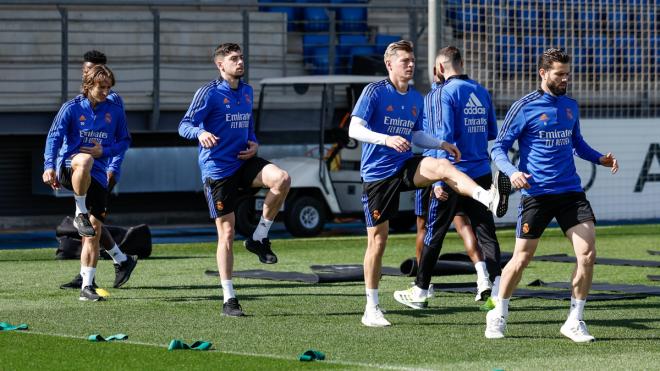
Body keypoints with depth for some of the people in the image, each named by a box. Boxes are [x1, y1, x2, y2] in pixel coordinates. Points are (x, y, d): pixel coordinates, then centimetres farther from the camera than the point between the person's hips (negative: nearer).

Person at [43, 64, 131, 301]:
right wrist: (49, 166, -23)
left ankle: (87, 286, 7)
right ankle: (80, 213, -23)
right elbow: (55, 136, -10)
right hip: (68, 168, -4)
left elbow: (125, 141, 14)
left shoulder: (115, 111, 6)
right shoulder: (72, 108, -3)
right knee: (85, 161, -41)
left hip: (97, 175, 4)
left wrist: (105, 151, -6)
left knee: (94, 231, -1)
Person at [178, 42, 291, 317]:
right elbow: (184, 125, -12)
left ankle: (259, 238, -6)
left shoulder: (246, 92, 12)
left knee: (282, 179, -25)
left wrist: (254, 143, 4)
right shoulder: (209, 93, -7)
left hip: (243, 162, 5)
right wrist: (201, 133, -35)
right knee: (226, 234, -4)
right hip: (217, 169, -5)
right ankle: (228, 300, 5)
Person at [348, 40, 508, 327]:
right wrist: (386, 139, -30)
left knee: (441, 166, -29)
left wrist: (442, 144, 8)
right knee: (377, 240, 0)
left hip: (406, 167, 4)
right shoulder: (375, 91, -8)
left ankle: (487, 198, -54)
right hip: (377, 173, -4)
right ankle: (371, 309, 11)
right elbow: (354, 129, -16)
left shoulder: (416, 98, 11)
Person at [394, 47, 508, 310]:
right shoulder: (481, 92, 9)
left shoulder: (441, 95, -10)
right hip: (482, 174, 5)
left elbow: (444, 138, -17)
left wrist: (439, 180, -17)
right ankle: (494, 284, -7)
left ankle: (420, 292, 14)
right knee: (486, 231, 6)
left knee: (434, 232, 6)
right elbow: (492, 133, 16)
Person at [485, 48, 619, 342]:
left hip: (570, 191, 4)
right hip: (536, 193, -4)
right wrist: (512, 172, -23)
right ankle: (498, 317, 23)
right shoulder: (524, 107, -6)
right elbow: (498, 148, -4)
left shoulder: (570, 106, 11)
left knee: (587, 252, -10)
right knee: (522, 259, 1)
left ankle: (574, 322, 2)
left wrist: (601, 158, 8)